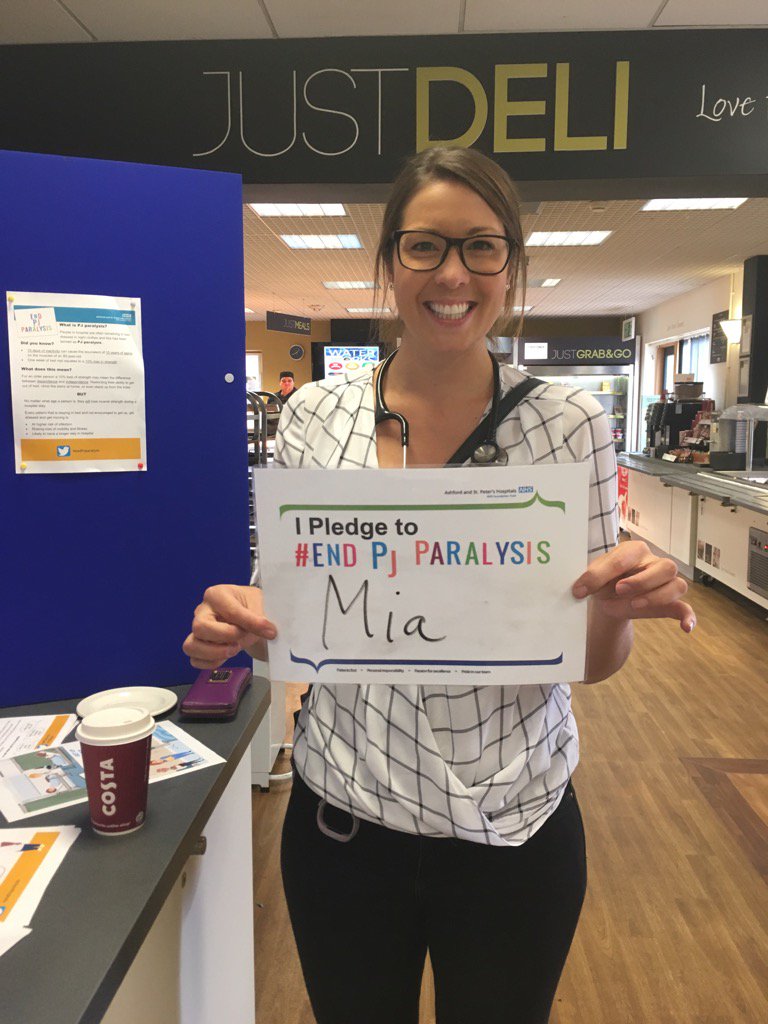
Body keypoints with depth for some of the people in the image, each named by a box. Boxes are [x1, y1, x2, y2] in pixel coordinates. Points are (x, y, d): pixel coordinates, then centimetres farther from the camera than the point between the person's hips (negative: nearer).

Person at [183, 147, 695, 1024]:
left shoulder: (570, 423, -10)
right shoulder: (315, 414, -7)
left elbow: (590, 658, -4)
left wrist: (621, 606, -25)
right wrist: (241, 621, -20)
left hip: (516, 829, 0)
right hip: (342, 819, 1)